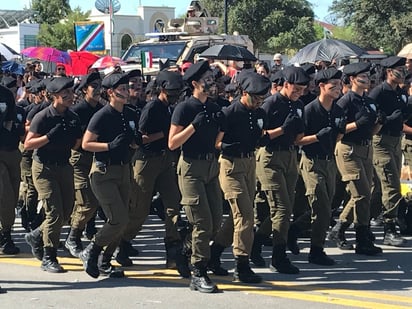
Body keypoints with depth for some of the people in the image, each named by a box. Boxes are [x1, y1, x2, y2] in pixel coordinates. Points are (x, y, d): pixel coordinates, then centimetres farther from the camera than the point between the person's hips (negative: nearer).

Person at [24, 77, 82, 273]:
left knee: (66, 213, 9)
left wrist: (76, 136, -4)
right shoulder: (43, 117, -12)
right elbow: (27, 144, -15)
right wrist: (50, 136, -24)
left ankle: (36, 236, 33)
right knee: (55, 213, -12)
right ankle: (48, 258, -1)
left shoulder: (73, 118, 6)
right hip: (44, 168, -6)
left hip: (64, 167, 7)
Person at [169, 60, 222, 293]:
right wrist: (194, 125, -20)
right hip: (191, 167, -7)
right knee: (203, 223, -10)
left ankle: (189, 251, 29)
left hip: (211, 165, 7)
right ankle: (199, 275, -3)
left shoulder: (214, 108, 11)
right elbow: (172, 143, -13)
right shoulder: (184, 108, -9)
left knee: (216, 222, 6)